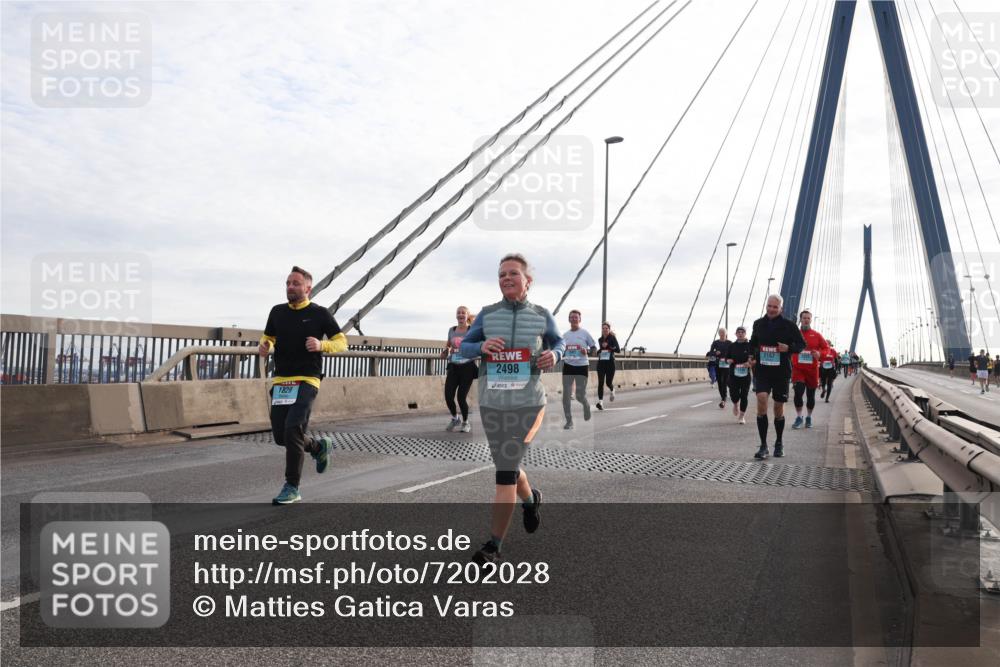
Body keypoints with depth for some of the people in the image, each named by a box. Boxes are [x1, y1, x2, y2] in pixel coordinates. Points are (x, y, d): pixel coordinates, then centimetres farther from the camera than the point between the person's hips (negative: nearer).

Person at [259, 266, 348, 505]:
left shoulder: (320, 314, -1)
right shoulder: (277, 312, 11)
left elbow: (342, 342, 2)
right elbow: (268, 337, 25)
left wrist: (321, 345, -18)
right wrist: (264, 346, 1)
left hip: (307, 380, -5)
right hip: (281, 381, 6)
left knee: (292, 430, -18)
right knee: (280, 436, 5)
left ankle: (292, 488, -5)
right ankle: (319, 446, 35)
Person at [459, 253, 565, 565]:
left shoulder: (541, 315, 2)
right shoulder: (487, 314, 2)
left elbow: (559, 341, 18)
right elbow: (463, 346, 9)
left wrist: (554, 355, -5)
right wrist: (481, 346, -13)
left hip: (528, 402, -2)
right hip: (491, 402, 3)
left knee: (506, 471, -5)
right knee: (507, 466, 17)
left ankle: (494, 545, 4)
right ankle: (530, 499, 50)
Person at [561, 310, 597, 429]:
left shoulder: (585, 333, -3)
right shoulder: (565, 335, 9)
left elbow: (594, 348, 1)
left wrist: (587, 351, -18)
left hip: (582, 366, -3)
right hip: (568, 365, 3)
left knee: (580, 395, -1)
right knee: (566, 396, -3)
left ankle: (586, 405, 36)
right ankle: (569, 421, 7)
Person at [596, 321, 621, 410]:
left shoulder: (612, 338, -3)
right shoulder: (600, 340, 11)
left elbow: (618, 350, -14)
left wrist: (608, 347, -23)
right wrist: (598, 352, 7)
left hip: (610, 363, -3)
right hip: (601, 363, 3)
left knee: (609, 382, 2)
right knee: (600, 382, -9)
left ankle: (612, 391, 38)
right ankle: (600, 402, -12)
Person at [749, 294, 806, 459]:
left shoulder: (789, 325, -2)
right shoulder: (758, 324, 7)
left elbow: (801, 345, 3)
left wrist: (788, 348, -16)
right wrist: (752, 355, 4)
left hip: (781, 371, -1)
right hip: (762, 370, 1)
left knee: (779, 407, 8)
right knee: (761, 400, -19)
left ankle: (779, 444, 29)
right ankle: (763, 446, -14)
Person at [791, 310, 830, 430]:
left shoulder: (817, 335, 3)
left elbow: (826, 348, 6)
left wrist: (820, 353, -15)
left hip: (812, 369, 1)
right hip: (798, 369, -1)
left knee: (811, 394, 8)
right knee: (798, 391, -15)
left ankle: (809, 417, 25)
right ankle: (799, 417, 0)